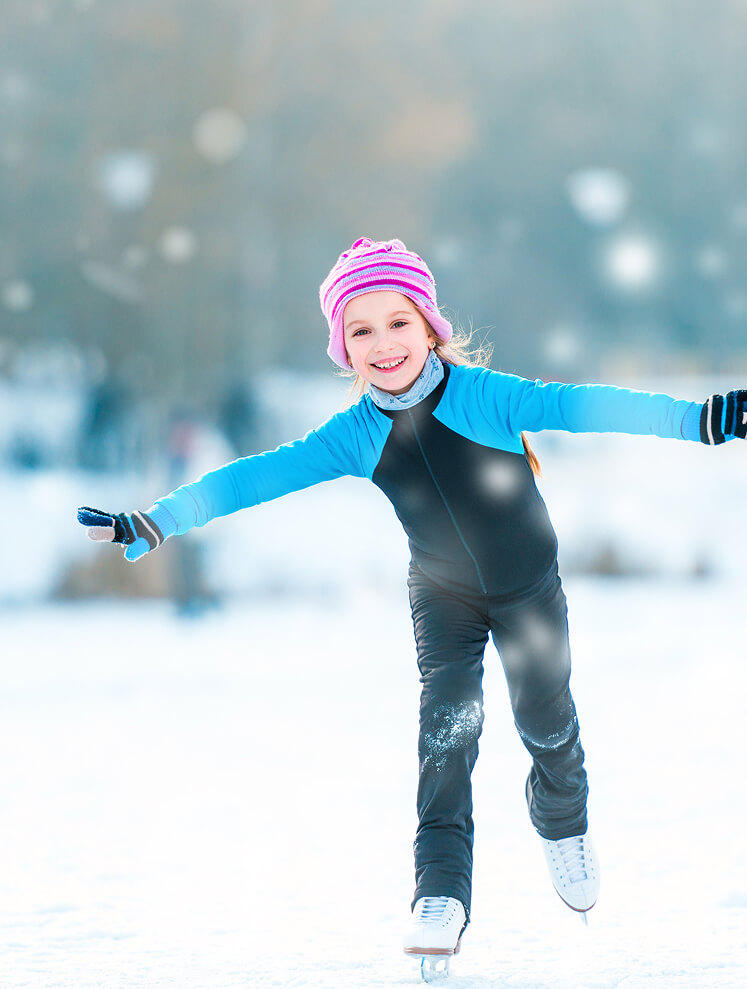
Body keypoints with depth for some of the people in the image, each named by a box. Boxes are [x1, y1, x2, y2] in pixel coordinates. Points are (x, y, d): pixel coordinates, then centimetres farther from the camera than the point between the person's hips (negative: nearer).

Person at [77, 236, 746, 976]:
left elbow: (574, 406, -38)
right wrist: (153, 523, -21)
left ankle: (563, 827, 42)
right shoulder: (355, 434, -17)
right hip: (443, 594, 1)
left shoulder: (481, 395, -28)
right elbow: (260, 476, -16)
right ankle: (441, 893, -14)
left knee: (546, 722, 10)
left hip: (528, 587, -1)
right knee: (446, 724, -15)